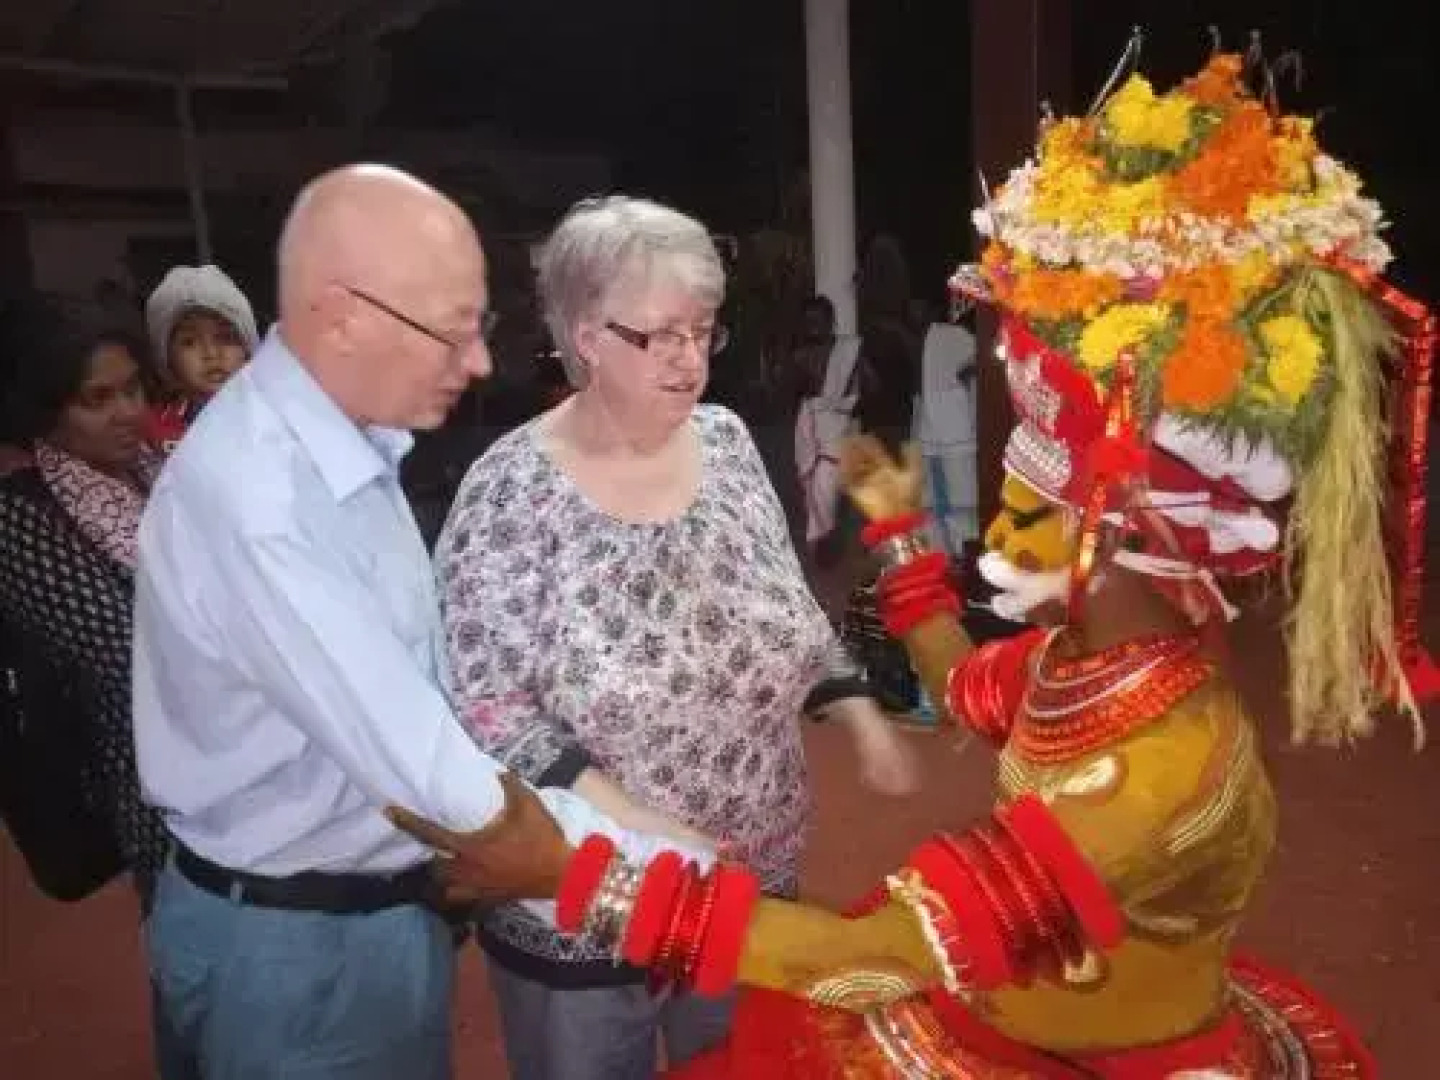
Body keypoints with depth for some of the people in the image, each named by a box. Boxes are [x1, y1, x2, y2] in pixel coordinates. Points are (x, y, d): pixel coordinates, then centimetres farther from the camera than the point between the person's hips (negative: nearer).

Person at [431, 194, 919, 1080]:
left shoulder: (727, 442, -2)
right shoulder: (512, 493, -18)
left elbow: (791, 609, 8)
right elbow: (483, 705, -19)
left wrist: (862, 717, -1)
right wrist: (632, 825, -26)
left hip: (750, 877, 5)